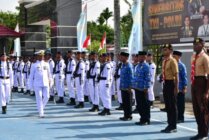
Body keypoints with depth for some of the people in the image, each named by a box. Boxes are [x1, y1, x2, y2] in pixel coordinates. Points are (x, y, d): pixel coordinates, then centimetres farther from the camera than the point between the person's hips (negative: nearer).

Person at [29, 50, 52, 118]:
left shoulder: (46, 64, 10)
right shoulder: (34, 65, 4)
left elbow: (49, 73, 16)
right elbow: (31, 76, 6)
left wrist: (50, 80, 12)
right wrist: (31, 84, 4)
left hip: (45, 83, 3)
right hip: (37, 84, -2)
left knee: (46, 97, -3)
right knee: (39, 98, -4)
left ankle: (41, 108, 24)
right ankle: (41, 113, 2)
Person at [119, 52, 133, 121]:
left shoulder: (129, 66, -13)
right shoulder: (123, 65, 12)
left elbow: (131, 77, -15)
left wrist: (130, 87, -16)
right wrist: (121, 86, 17)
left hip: (127, 88, -8)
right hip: (123, 87, 8)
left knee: (128, 102, 0)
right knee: (124, 102, 12)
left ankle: (129, 116, 8)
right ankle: (125, 115, 20)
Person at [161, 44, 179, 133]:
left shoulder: (172, 61, -14)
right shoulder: (164, 61, 12)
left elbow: (176, 75, -17)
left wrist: (176, 88, -19)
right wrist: (164, 84, 17)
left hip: (171, 84, -9)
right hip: (166, 84, 9)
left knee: (173, 106, 0)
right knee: (167, 106, 14)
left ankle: (173, 127, 8)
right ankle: (170, 125, 23)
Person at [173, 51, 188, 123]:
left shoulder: (182, 66, -7)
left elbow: (184, 77, -8)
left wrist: (185, 87, -12)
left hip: (180, 88, -5)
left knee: (180, 104, 3)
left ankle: (180, 118, 10)